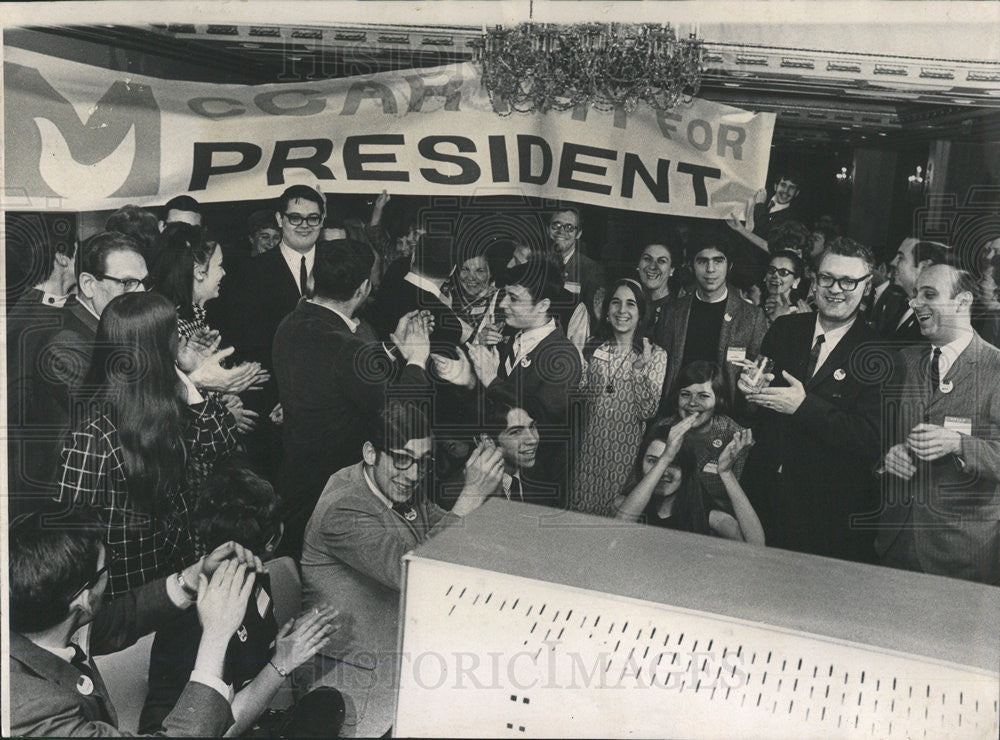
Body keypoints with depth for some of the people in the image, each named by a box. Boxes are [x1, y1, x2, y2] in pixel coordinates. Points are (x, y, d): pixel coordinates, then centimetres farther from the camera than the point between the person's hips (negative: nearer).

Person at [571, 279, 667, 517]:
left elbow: (649, 412, -10)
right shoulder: (595, 352, 8)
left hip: (628, 449, -3)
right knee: (584, 509, 6)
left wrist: (641, 368, -18)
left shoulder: (655, 355, -2)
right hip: (592, 448, 3)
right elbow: (582, 397, 11)